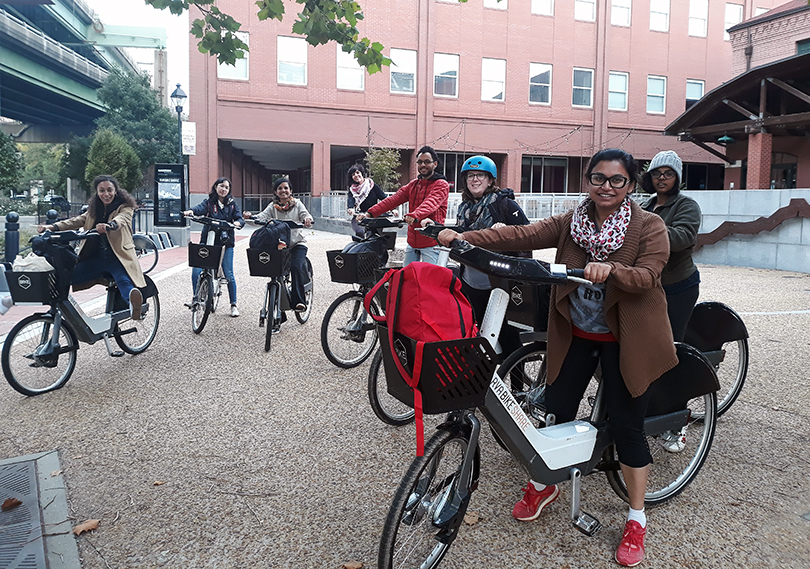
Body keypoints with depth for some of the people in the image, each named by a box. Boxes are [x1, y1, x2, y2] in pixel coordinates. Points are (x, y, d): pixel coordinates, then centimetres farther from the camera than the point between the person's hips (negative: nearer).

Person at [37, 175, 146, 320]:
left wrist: (108, 225, -44)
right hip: (95, 258, 6)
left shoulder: (125, 208, 3)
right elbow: (77, 221, 7)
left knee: (124, 281, -36)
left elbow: (121, 219, -20)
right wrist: (53, 227, -11)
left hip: (118, 258, -6)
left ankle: (133, 306, -64)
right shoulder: (93, 210, 20)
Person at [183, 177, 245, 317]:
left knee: (228, 274, 1)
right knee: (197, 270, -6)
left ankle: (233, 305, 13)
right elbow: (200, 208, -15)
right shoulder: (209, 201, 4)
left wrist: (237, 222, -25)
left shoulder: (232, 204, 8)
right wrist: (191, 211, -38)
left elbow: (240, 218, -1)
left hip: (225, 242, 0)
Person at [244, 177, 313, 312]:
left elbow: (305, 214, -11)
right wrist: (251, 217, -32)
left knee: (296, 267, -25)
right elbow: (262, 216, -10)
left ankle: (299, 301, -22)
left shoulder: (297, 204, 5)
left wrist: (307, 219, -37)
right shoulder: (273, 207, 6)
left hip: (297, 243, -2)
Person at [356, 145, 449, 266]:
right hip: (412, 241, 6)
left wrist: (415, 215, -44)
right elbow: (393, 199, 4)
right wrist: (370, 213, -10)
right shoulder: (413, 184, 17)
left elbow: (431, 203, -24)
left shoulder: (442, 185, -3)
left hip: (431, 242, -6)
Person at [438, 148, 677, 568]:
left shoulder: (650, 227, -6)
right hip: (574, 334, 3)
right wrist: (464, 238, -23)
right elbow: (522, 235, -10)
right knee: (556, 410, 8)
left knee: (627, 426, 2)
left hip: (624, 340, -3)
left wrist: (611, 269, -41)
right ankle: (542, 486, 35)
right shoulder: (571, 222, 2)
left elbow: (647, 276, -20)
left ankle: (636, 520, 23)